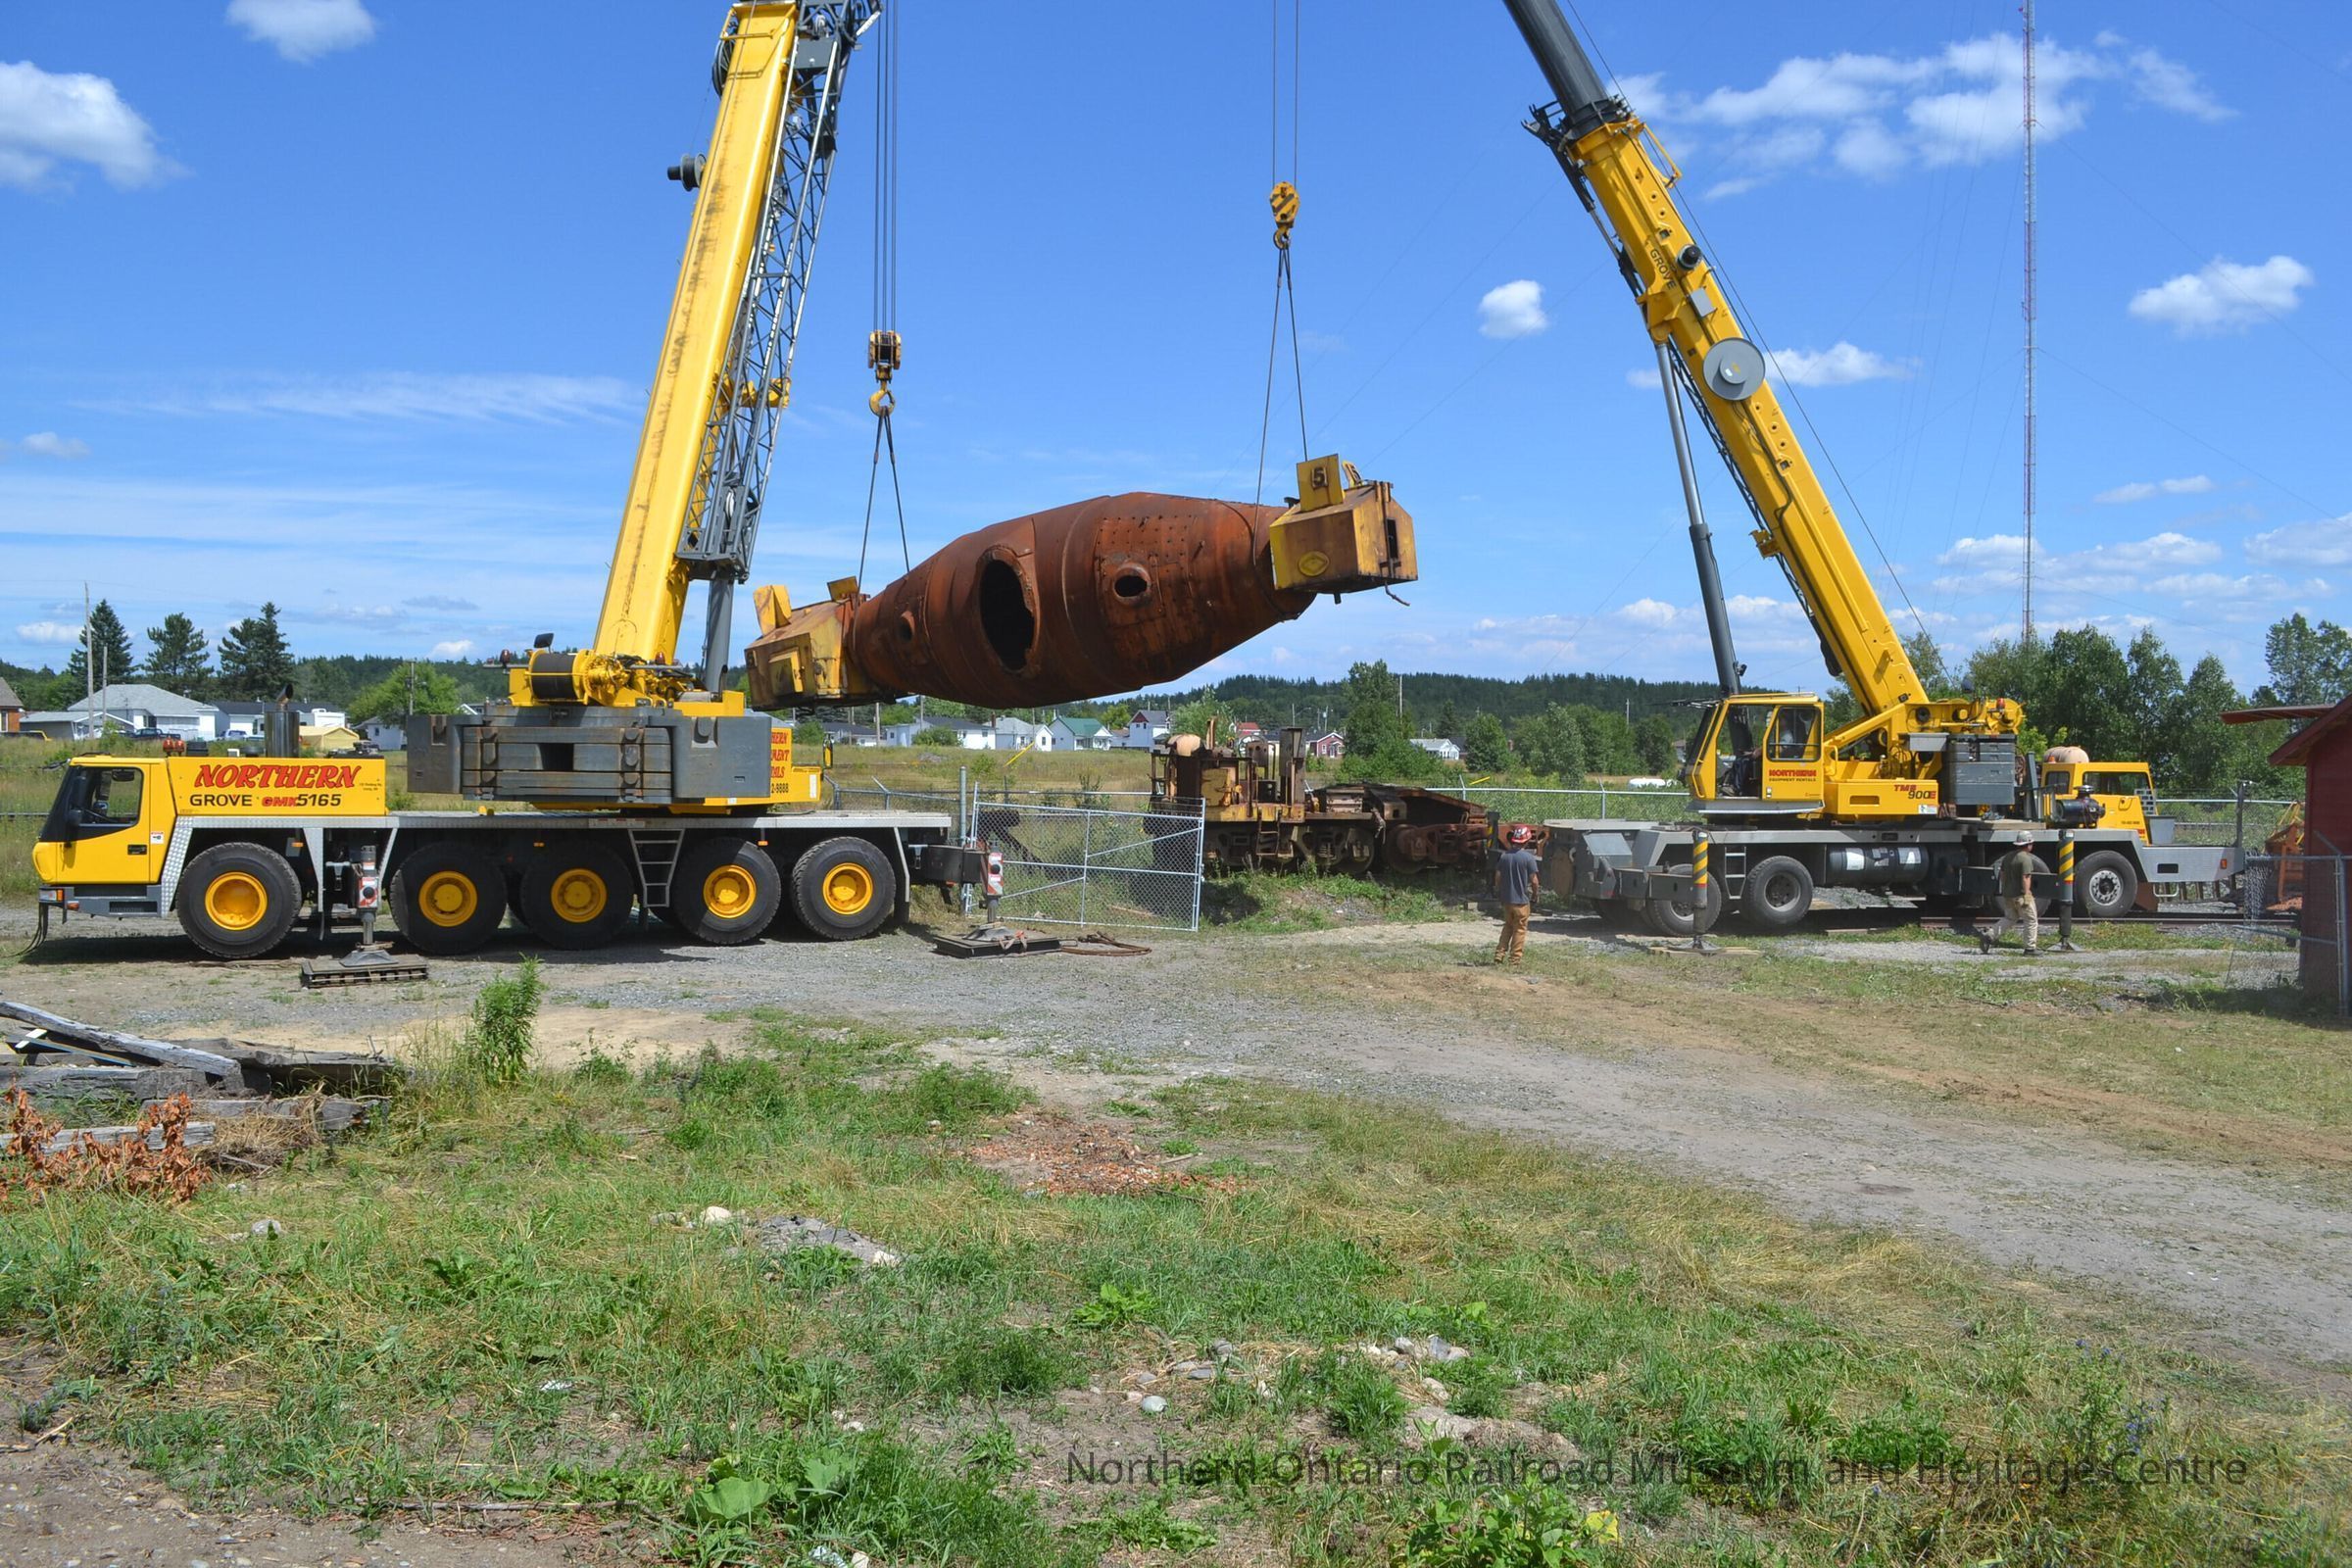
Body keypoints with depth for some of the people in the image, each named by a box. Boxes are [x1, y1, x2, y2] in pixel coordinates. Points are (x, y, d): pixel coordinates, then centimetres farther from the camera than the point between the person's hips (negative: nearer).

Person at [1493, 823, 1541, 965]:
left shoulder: (1504, 856, 1)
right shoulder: (1528, 858, -13)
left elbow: (1498, 876, 3)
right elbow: (1534, 880, -13)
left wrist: (1499, 892, 17)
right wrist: (1535, 895, 4)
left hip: (1506, 899, 5)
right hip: (1521, 900, -5)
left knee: (1508, 927, 19)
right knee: (1520, 929, 6)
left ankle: (1499, 955, 15)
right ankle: (1514, 959, 6)